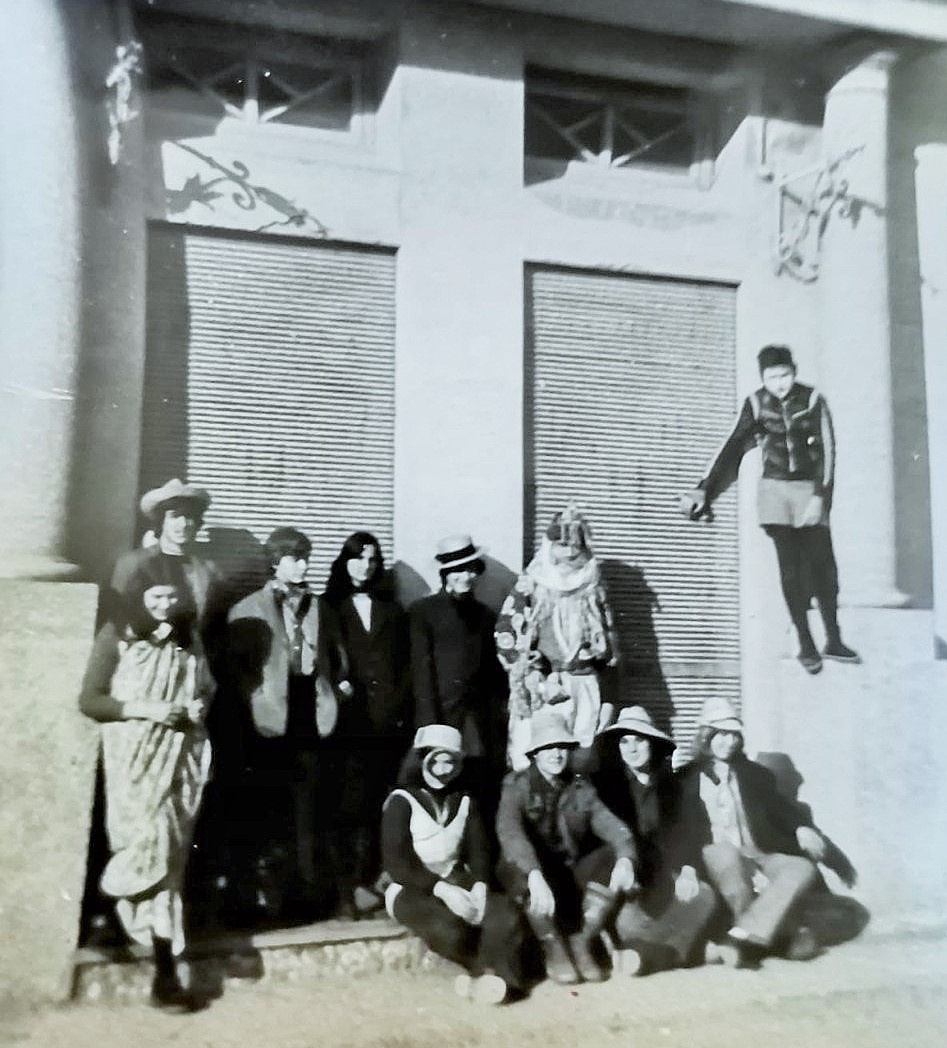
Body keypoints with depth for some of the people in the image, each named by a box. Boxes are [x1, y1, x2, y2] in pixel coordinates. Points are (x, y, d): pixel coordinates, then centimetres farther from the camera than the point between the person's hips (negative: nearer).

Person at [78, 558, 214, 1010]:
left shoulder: (187, 638, 9)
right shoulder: (115, 637, -3)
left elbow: (206, 690, 18)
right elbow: (89, 700, -5)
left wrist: (199, 707, -5)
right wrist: (146, 709, -16)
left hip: (181, 761, 4)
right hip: (136, 763, -4)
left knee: (170, 851, 5)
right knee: (151, 848, -10)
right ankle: (165, 974, -6)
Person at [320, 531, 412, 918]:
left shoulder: (391, 610, 18)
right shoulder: (328, 606, 9)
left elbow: (404, 665, 14)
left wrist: (399, 707, 3)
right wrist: (336, 688, -14)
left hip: (386, 719, 3)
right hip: (345, 719, -3)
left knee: (375, 804, 1)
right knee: (342, 803, -7)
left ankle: (364, 882, 9)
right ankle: (345, 887, -2)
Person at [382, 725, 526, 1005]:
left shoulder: (464, 801, 12)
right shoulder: (402, 801, -4)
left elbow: (478, 848, 6)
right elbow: (396, 863, -12)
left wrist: (479, 886, -16)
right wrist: (441, 889, -22)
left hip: (457, 882, 5)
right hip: (412, 889, -4)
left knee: (504, 913, -25)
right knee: (449, 929, -33)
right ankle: (491, 972, -9)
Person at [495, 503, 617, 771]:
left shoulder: (592, 588, 14)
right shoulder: (530, 584, 3)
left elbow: (607, 632, 24)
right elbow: (505, 629, -2)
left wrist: (601, 659, 11)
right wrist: (529, 673, -8)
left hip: (584, 682, 3)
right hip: (540, 683, -3)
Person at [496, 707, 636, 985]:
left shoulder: (581, 788, 7)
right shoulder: (516, 785, -5)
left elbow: (612, 826, -7)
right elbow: (509, 832, -25)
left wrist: (625, 859, -30)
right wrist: (535, 876, -42)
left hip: (572, 876, 3)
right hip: (532, 873, -3)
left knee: (613, 858, -21)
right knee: (518, 866, -35)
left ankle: (582, 942, -10)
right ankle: (553, 949, -14)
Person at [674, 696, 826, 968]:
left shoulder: (755, 774, 20)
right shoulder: (687, 778, 9)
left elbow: (781, 807, 9)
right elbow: (684, 832, -1)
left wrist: (802, 828, -13)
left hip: (757, 857, 3)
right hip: (718, 861, -3)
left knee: (803, 868, -26)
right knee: (722, 851, -37)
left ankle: (747, 933, -41)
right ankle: (783, 933, -32)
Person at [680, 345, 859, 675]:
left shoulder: (813, 400, -6)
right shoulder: (756, 403, -2)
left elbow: (827, 450, -8)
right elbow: (732, 447, -3)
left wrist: (820, 496, -17)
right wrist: (704, 489, -9)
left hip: (810, 489, 0)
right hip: (774, 488, 1)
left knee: (823, 564, -1)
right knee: (790, 568, -1)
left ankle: (833, 641, 11)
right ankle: (805, 645, 4)